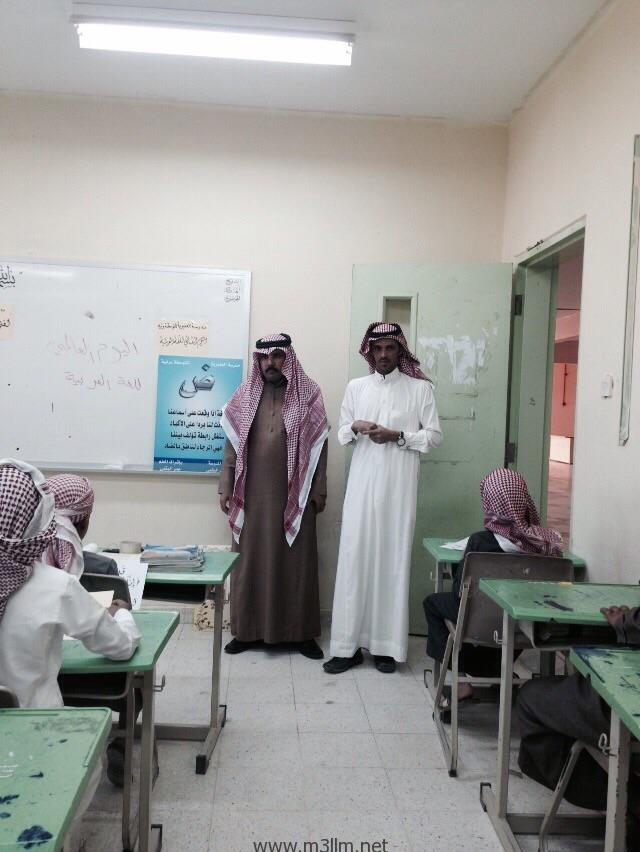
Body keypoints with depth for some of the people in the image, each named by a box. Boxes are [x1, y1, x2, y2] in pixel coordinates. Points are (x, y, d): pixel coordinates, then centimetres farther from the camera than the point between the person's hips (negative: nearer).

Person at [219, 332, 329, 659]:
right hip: (253, 494, 2)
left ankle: (301, 632, 13)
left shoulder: (308, 395, 0)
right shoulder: (245, 396, 5)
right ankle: (249, 630, 16)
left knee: (296, 561, 4)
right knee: (250, 560, 6)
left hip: (294, 495, -2)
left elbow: (318, 445, 0)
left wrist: (318, 490, -3)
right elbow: (232, 444, 7)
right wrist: (225, 487, 3)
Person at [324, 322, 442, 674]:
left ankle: (387, 645, 10)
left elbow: (434, 435, 1)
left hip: (398, 487, -2)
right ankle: (347, 645, 6)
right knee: (354, 559, -1)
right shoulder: (355, 387, 11)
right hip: (362, 485, 2)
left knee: (394, 560, 0)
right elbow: (341, 435, 14)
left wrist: (397, 436, -13)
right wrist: (355, 427, -8)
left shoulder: (420, 388, 3)